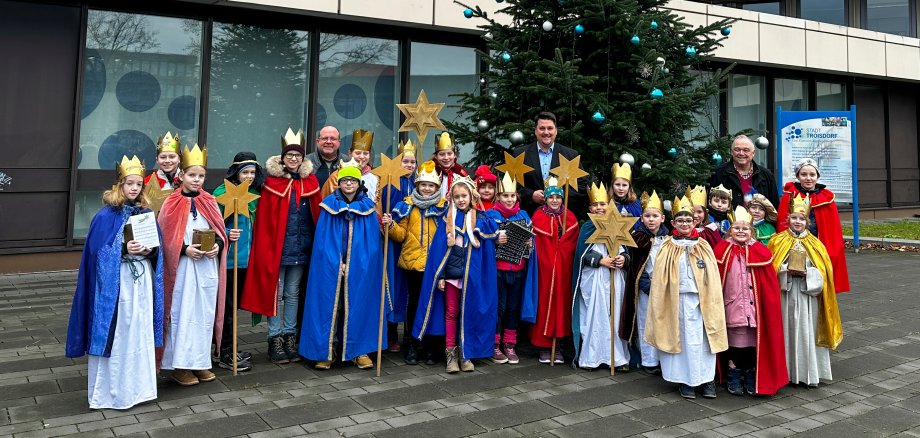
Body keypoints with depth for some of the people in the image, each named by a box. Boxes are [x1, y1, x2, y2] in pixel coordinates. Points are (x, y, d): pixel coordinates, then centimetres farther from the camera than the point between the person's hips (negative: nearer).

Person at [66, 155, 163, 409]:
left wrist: (151, 250, -10)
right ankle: (109, 390, 11)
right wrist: (124, 249, -21)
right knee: (114, 334, -1)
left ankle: (137, 386, 20)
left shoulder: (147, 214, 9)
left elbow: (159, 249, 11)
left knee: (140, 333, 8)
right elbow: (98, 252, -8)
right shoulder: (106, 216, -4)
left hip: (142, 282, 4)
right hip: (114, 283, -4)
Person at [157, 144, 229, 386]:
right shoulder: (172, 204, -3)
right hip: (182, 268, -4)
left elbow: (220, 232, 9)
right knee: (183, 314, 0)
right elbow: (165, 238, -5)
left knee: (205, 313, 8)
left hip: (208, 268, 4)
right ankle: (180, 365, 11)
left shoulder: (210, 202, 8)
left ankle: (200, 362, 19)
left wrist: (218, 246, -11)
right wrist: (186, 249, -18)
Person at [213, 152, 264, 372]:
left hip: (245, 258, 7)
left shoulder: (254, 193, 10)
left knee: (234, 304, 15)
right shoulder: (222, 192, -10)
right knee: (227, 305, 0)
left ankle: (228, 349, 27)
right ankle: (225, 355, 10)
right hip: (227, 257, -6)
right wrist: (227, 234, -27)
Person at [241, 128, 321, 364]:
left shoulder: (310, 182, 5)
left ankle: (290, 336, 22)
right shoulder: (272, 182, -5)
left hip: (300, 249, 3)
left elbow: (317, 215, 6)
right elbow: (264, 219, -6)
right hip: (276, 248, -3)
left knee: (293, 294, 12)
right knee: (275, 293, 5)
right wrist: (265, 248, -11)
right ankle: (275, 339, 14)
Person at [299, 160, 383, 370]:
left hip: (360, 268, 1)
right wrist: (338, 263, -10)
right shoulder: (329, 205, 1)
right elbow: (322, 239, -1)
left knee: (358, 305, 2)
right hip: (331, 266, 0)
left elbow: (372, 241, 2)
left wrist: (353, 264, -7)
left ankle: (360, 350, 12)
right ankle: (327, 351, 10)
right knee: (330, 305, 0)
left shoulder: (368, 206, 3)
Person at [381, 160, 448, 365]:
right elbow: (400, 234, 3)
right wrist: (391, 225, -15)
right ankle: (411, 344, 17)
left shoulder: (444, 206, 5)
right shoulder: (407, 205, 5)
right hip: (413, 262, 0)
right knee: (414, 302, 7)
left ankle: (430, 345, 17)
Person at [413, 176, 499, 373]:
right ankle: (451, 354, 14)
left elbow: (486, 249, 3)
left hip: (471, 274, 0)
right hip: (451, 272, 0)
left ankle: (465, 353, 17)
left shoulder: (480, 220, 0)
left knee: (468, 313, 7)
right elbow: (439, 247, -2)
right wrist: (439, 275, -7)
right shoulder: (448, 220, 0)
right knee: (451, 312, 7)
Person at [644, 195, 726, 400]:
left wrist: (712, 303, 0)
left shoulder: (703, 245, 8)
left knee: (703, 337, 0)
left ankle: (706, 379, 9)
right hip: (677, 299, -1)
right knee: (684, 337, 4)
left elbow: (713, 277, 7)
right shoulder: (667, 247, 4)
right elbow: (659, 277, 4)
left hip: (701, 299, 1)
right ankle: (685, 380, 12)